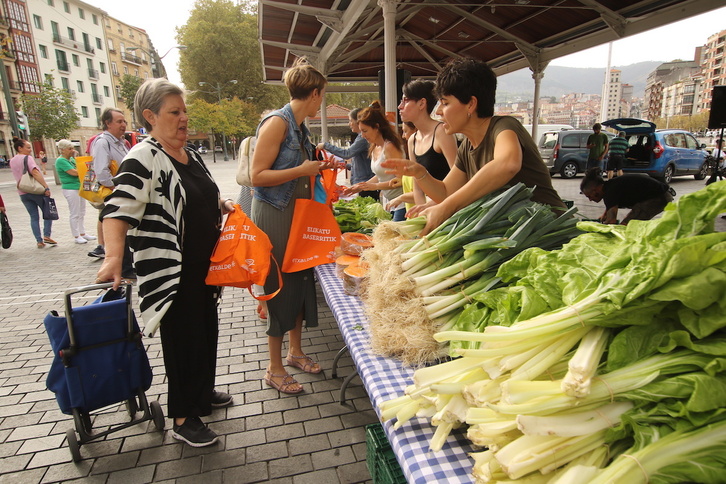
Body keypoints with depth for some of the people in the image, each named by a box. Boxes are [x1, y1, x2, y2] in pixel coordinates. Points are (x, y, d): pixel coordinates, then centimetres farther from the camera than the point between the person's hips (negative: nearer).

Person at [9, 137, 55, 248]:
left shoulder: (12, 161, 13)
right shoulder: (28, 158, -10)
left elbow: (19, 175, 19)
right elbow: (35, 173, -22)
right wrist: (46, 187, -25)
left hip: (22, 193, 6)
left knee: (34, 217, 9)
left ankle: (39, 241, 5)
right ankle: (46, 236, -5)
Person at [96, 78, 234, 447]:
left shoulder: (191, 155, 11)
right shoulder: (143, 158, -15)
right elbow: (119, 207, -27)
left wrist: (223, 206, 5)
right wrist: (114, 255, -40)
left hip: (204, 263, 8)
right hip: (170, 269, -8)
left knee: (207, 328, 19)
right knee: (183, 337, 2)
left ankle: (203, 392, 41)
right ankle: (183, 419, 21)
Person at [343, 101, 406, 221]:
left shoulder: (389, 146, -15)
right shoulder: (374, 148, 11)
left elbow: (400, 179, -18)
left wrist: (375, 186, -20)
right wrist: (361, 186, 13)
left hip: (401, 202, -8)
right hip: (387, 202, 8)